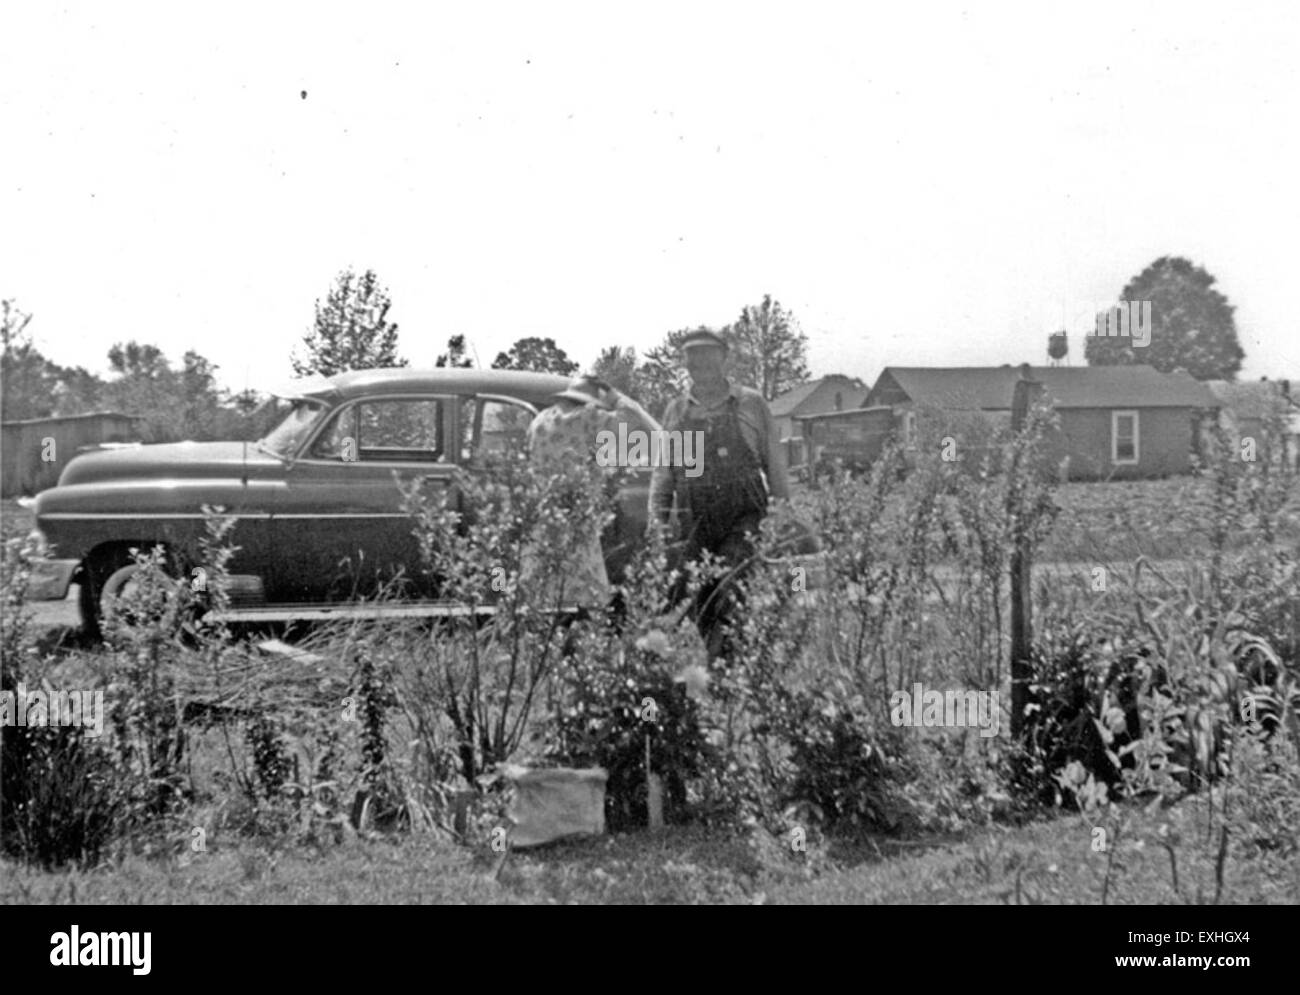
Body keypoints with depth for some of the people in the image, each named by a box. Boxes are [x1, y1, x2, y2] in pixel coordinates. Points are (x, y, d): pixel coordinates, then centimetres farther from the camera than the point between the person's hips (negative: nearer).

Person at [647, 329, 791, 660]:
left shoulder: (751, 404, 5)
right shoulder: (676, 411, 13)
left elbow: (774, 463, 7)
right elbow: (663, 470, 17)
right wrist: (658, 514, 5)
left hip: (743, 518, -3)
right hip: (693, 525, 3)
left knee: (729, 595, -20)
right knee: (695, 604, 3)